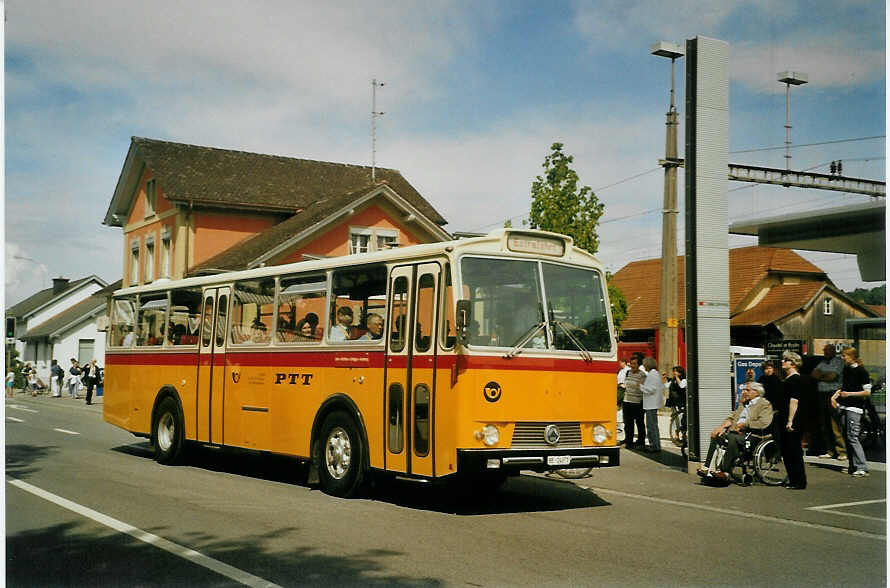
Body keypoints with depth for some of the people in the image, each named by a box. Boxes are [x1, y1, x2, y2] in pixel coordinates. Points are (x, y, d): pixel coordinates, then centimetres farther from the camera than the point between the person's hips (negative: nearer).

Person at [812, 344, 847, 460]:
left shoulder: (838, 361, 1)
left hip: (833, 393, -7)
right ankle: (829, 451, 12)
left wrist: (820, 376, 3)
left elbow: (832, 376, -10)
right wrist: (825, 375, -4)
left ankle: (842, 452, -9)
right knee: (823, 425, 6)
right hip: (822, 394, 7)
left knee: (835, 424, -11)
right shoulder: (822, 362, 20)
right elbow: (813, 374, 9)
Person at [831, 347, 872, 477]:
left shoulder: (861, 371, -9)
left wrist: (849, 394, -16)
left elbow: (867, 392, -10)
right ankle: (853, 466, 13)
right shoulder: (846, 369, 14)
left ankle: (862, 467, -12)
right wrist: (834, 396, 12)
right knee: (847, 436, 8)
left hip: (855, 408, -8)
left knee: (852, 437, -13)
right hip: (843, 407, 8)